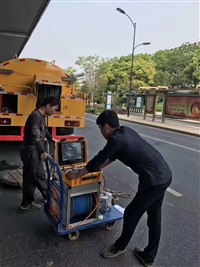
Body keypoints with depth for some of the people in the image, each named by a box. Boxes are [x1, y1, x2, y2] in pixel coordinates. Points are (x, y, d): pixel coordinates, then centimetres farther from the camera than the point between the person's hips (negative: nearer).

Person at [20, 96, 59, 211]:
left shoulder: (41, 116, 10)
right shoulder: (35, 116, -22)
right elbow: (35, 136, -33)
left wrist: (51, 139, 40)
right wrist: (43, 152, -42)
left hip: (36, 151, 10)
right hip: (30, 151, -10)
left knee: (40, 175, 20)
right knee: (30, 177, 3)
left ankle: (48, 196, 34)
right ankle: (26, 203, 19)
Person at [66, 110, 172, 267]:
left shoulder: (116, 139, -15)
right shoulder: (126, 131, 12)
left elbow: (97, 160, -6)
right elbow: (112, 156, 22)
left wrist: (77, 175, 7)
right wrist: (97, 168, 27)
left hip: (153, 179, -9)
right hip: (165, 174, 9)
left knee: (131, 213, 10)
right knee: (154, 217, 18)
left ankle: (120, 246, 35)